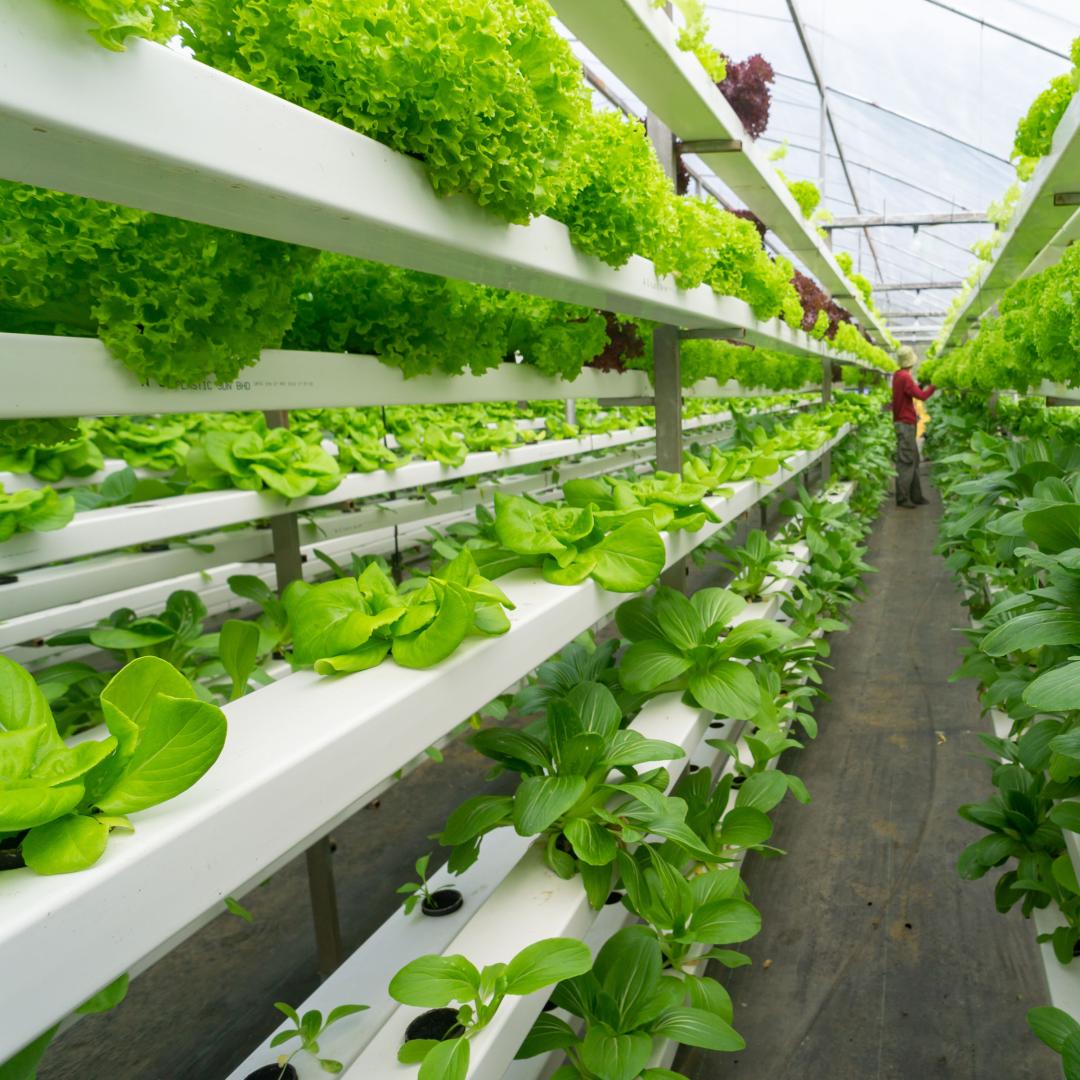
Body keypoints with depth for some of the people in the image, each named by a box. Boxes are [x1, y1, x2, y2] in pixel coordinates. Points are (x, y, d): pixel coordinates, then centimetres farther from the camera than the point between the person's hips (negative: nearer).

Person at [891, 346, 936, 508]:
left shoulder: (898, 375, 12)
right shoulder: (905, 377, -16)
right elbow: (921, 396, -19)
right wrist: (934, 385, -7)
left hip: (904, 423, 10)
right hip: (905, 423, -10)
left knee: (913, 460, 14)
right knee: (906, 462, -6)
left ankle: (915, 496, 19)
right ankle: (902, 498, -3)